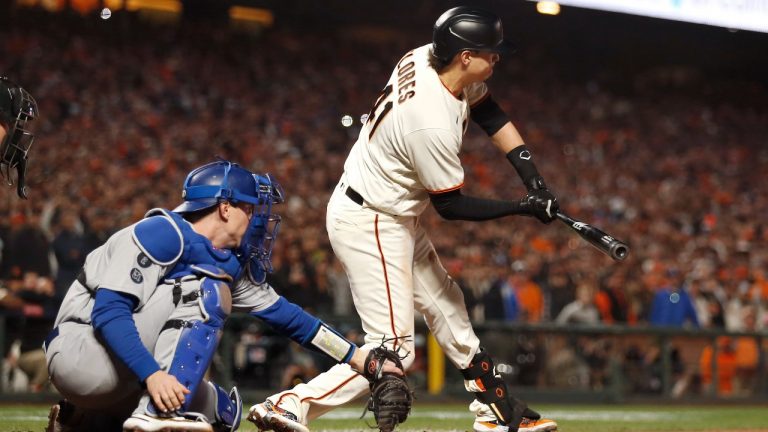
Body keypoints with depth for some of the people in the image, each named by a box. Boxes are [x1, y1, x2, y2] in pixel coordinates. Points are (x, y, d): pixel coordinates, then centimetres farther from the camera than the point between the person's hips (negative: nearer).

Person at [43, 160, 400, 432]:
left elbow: (283, 313, 16)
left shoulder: (230, 264, 11)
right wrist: (152, 373, -34)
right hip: (79, 354, -9)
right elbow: (107, 310, -23)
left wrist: (354, 356, 14)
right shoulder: (163, 234, -15)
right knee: (205, 290, -18)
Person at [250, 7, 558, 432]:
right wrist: (521, 207, -10)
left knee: (446, 306, 19)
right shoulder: (433, 123, -32)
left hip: (396, 218, 11)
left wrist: (533, 178, 0)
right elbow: (450, 205, -18)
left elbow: (489, 112, 7)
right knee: (393, 349, -10)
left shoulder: (424, 58, -7)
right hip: (370, 226, -11)